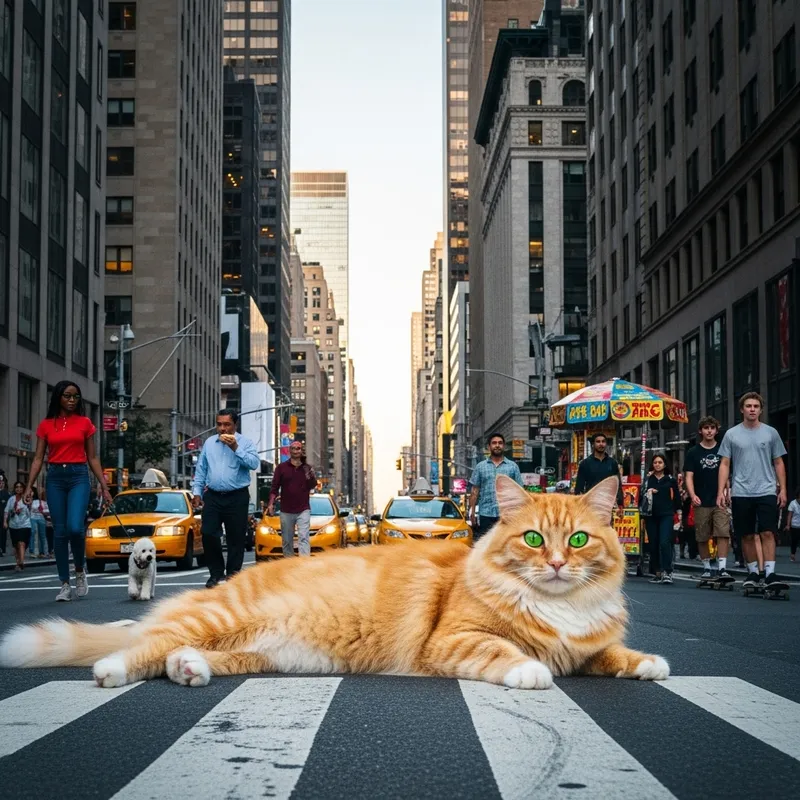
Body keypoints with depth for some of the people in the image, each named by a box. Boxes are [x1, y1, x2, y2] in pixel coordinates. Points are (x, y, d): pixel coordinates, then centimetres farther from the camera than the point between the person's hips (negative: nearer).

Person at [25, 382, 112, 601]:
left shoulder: (85, 423, 7)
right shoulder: (46, 425, 7)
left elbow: (92, 458, 10)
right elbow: (38, 459, 6)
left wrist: (104, 486, 6)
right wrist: (29, 486, -5)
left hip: (78, 476, -1)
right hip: (55, 477, 1)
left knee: (75, 527, -19)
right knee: (60, 532, 1)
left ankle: (80, 571, 7)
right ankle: (65, 585, 7)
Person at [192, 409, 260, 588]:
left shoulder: (245, 443, -2)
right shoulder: (209, 443, 10)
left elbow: (255, 464, -17)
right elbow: (200, 469, 13)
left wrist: (236, 448, -22)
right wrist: (197, 492, 6)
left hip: (237, 498, -3)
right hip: (213, 496, 3)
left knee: (236, 538, 2)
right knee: (208, 534, -3)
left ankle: (233, 576, 11)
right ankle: (216, 573, 12)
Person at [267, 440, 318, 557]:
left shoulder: (307, 468, 8)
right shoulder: (282, 467, 4)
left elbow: (312, 486, 4)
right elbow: (275, 487, 4)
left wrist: (311, 477, -16)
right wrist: (271, 503, -8)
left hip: (303, 510, -1)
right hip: (286, 511, 1)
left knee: (304, 538, -13)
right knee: (287, 541, 6)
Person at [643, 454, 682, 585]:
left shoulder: (671, 480, 7)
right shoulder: (648, 480, 12)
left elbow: (676, 497, 10)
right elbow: (641, 497, 12)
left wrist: (678, 513, 6)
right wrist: (648, 492, -7)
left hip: (666, 515, -3)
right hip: (651, 515, 3)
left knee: (664, 543, -17)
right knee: (653, 545, 3)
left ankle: (667, 572, -17)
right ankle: (658, 572, 11)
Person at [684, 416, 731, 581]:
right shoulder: (693, 452, 5)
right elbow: (689, 476, 0)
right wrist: (693, 495, -15)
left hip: (720, 501, 0)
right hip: (701, 502, 0)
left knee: (723, 534, -12)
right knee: (702, 538, 6)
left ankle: (722, 568, -14)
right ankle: (707, 567, 19)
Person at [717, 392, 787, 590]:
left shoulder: (770, 433, 7)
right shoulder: (732, 434, 6)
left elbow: (778, 463, 10)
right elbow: (724, 464, 6)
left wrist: (782, 489, 2)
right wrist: (721, 491, -2)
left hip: (766, 492, -1)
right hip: (741, 493, 1)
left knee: (767, 532, -10)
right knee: (747, 535, 6)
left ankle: (770, 572, -12)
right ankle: (753, 572, 16)